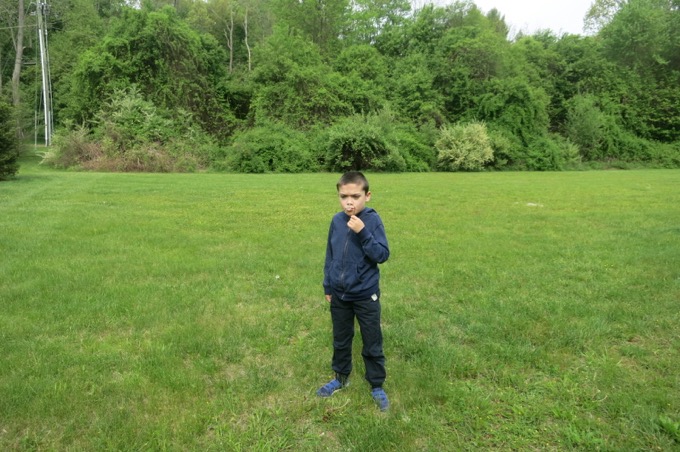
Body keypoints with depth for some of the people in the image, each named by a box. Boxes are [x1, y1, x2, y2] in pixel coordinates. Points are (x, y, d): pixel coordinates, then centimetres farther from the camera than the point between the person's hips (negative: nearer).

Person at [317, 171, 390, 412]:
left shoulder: (372, 220, -15)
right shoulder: (337, 221, -3)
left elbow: (382, 255, -20)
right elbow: (330, 256, 7)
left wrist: (363, 233, -31)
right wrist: (327, 286, 11)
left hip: (366, 295, -4)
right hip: (339, 295, 4)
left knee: (372, 344, 11)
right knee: (340, 340, 20)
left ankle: (377, 386, 29)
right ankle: (341, 377, 40)